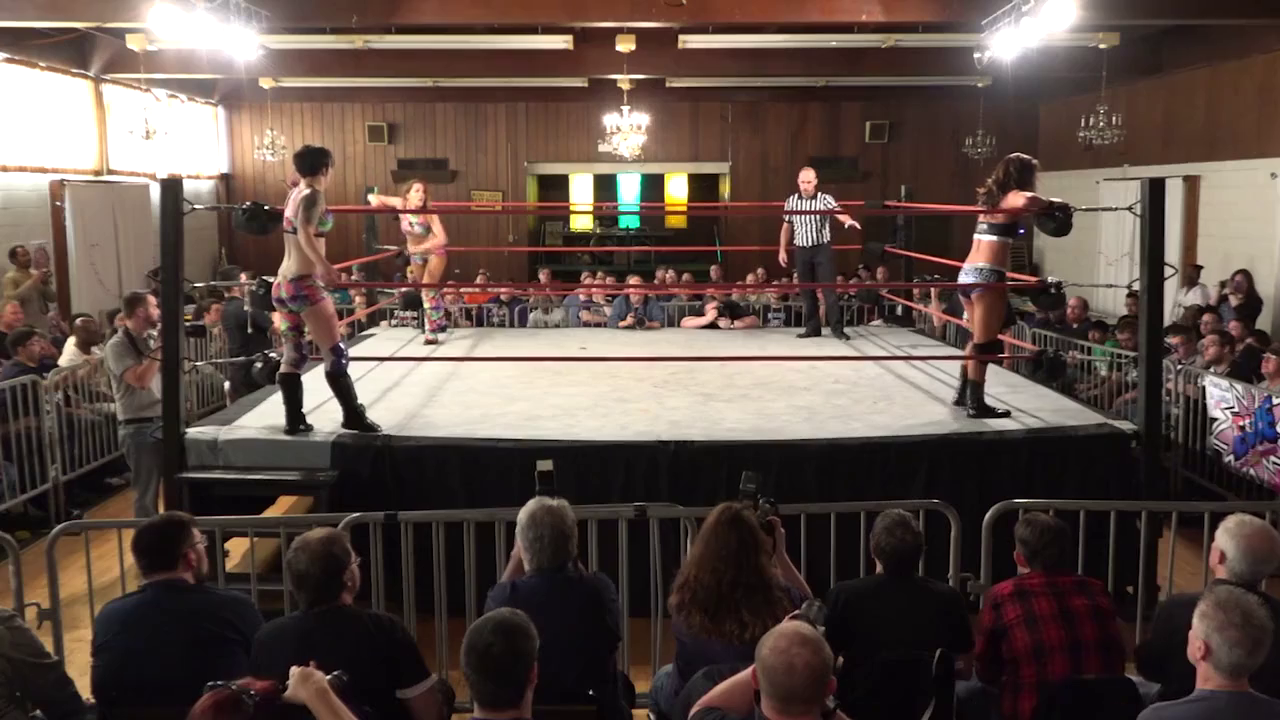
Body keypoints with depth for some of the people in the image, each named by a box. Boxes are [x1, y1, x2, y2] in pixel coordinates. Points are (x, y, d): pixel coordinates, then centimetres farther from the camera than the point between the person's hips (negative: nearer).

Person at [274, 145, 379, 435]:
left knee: (292, 356, 11)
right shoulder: (313, 195, -11)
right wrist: (321, 263, -41)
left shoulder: (294, 194, 13)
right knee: (336, 354, -2)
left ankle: (294, 420, 12)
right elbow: (304, 232, -29)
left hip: (283, 284, 9)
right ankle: (353, 416, 2)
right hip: (305, 284, -9)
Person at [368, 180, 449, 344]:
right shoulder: (401, 204, -22)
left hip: (435, 250, -5)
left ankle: (432, 331, -6)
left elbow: (442, 239, -40)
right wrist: (374, 200, -38)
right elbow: (373, 197, -14)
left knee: (428, 288, -15)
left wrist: (421, 247, -51)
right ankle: (440, 322, 38)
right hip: (415, 252, 5)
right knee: (427, 288, 17)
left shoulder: (429, 214, -32)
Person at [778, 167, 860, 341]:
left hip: (822, 249, -4)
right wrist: (782, 250, 13)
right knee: (806, 291, 8)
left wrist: (849, 221, -48)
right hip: (802, 251, 4)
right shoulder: (791, 201, 5)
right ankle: (812, 328, 16)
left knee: (828, 289, -6)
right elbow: (787, 227, 14)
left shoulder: (825, 199, -7)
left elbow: (838, 212, -26)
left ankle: (837, 328, -3)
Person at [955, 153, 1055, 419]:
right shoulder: (1012, 196, -4)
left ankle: (963, 393, 29)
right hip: (987, 277, -8)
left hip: (966, 275, 8)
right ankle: (976, 404, 1)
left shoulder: (990, 198, 20)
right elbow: (1027, 201, -29)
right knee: (985, 344, -2)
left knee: (979, 338, 23)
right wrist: (1051, 204, -11)